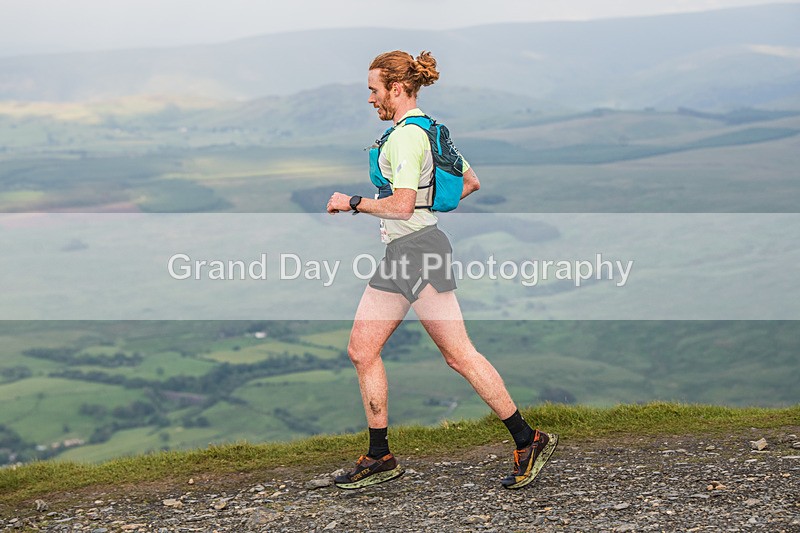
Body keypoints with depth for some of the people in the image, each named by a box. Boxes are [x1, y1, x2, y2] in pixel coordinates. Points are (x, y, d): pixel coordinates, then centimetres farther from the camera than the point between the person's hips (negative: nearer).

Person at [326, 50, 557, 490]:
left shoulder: (406, 135, -15)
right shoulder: (430, 129, 16)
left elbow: (401, 206, -25)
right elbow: (471, 182, 23)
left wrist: (352, 202, -13)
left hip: (419, 250, -10)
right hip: (399, 254, 10)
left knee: (458, 355, -6)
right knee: (361, 350, 7)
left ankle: (528, 442, 3)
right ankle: (379, 458, 13)